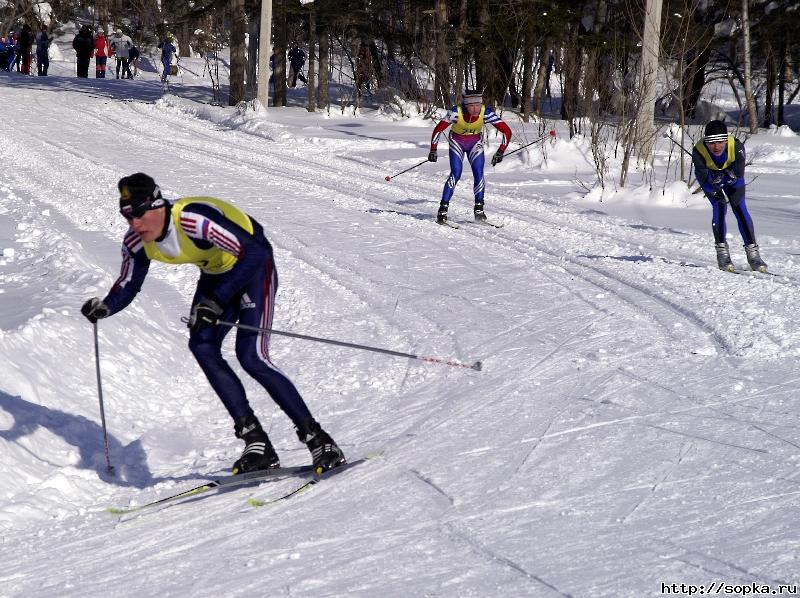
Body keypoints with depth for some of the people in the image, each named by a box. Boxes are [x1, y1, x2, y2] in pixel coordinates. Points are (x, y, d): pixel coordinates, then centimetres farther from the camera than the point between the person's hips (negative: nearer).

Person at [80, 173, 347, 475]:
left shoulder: (194, 218, -35)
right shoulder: (136, 241, -13)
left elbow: (256, 251, -38)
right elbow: (128, 285, 2)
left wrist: (216, 301, -42)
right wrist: (105, 306, -21)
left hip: (254, 269, -7)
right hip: (216, 275, 7)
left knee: (251, 355, -20)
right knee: (202, 346, -15)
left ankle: (316, 438, -12)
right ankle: (256, 442, -11)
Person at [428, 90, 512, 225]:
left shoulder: (486, 113, -29)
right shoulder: (456, 112, -32)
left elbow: (506, 131, -24)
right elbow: (438, 129, -22)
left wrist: (500, 152, -31)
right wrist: (433, 150, -28)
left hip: (475, 143, 2)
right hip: (457, 142, -1)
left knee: (478, 173, -14)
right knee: (456, 173, -17)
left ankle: (479, 209, 0)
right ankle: (443, 209, -11)